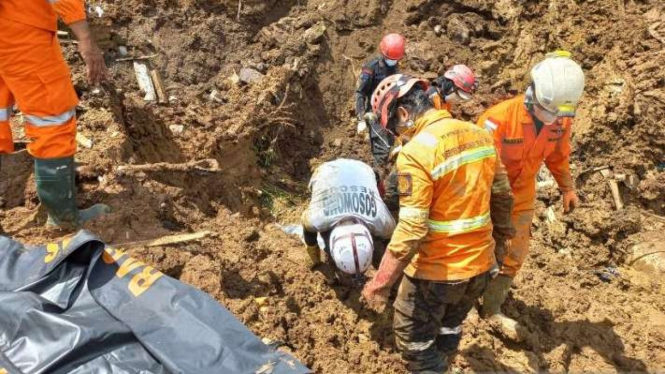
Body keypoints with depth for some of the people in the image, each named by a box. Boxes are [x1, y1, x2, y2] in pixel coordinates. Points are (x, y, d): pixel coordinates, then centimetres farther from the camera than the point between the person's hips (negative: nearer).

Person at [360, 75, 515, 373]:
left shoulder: (415, 152, -23)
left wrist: (380, 283, -17)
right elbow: (502, 195, 8)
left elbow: (411, 231, -25)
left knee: (414, 338, 16)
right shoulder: (479, 134, -1)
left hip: (437, 271, -7)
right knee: (449, 327, 30)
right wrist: (503, 230, 26)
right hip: (481, 262, 8)